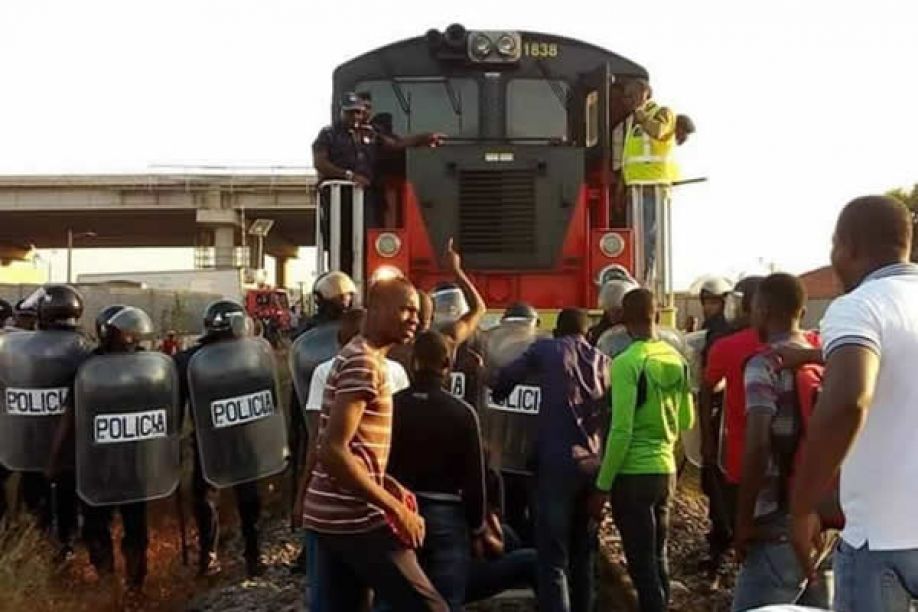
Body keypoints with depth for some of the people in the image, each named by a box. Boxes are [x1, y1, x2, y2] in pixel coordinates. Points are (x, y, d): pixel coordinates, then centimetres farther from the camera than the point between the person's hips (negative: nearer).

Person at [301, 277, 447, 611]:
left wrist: (388, 485, 11)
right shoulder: (364, 364, -16)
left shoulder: (356, 356, 16)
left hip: (334, 513, 10)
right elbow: (333, 451, -24)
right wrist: (395, 507, -20)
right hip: (355, 518, -10)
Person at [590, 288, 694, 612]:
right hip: (665, 469, 7)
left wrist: (602, 485, -12)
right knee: (658, 556, 18)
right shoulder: (676, 359, 3)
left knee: (641, 563, 1)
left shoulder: (626, 363, -15)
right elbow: (686, 420, 14)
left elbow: (621, 431, -18)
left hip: (633, 474, -6)